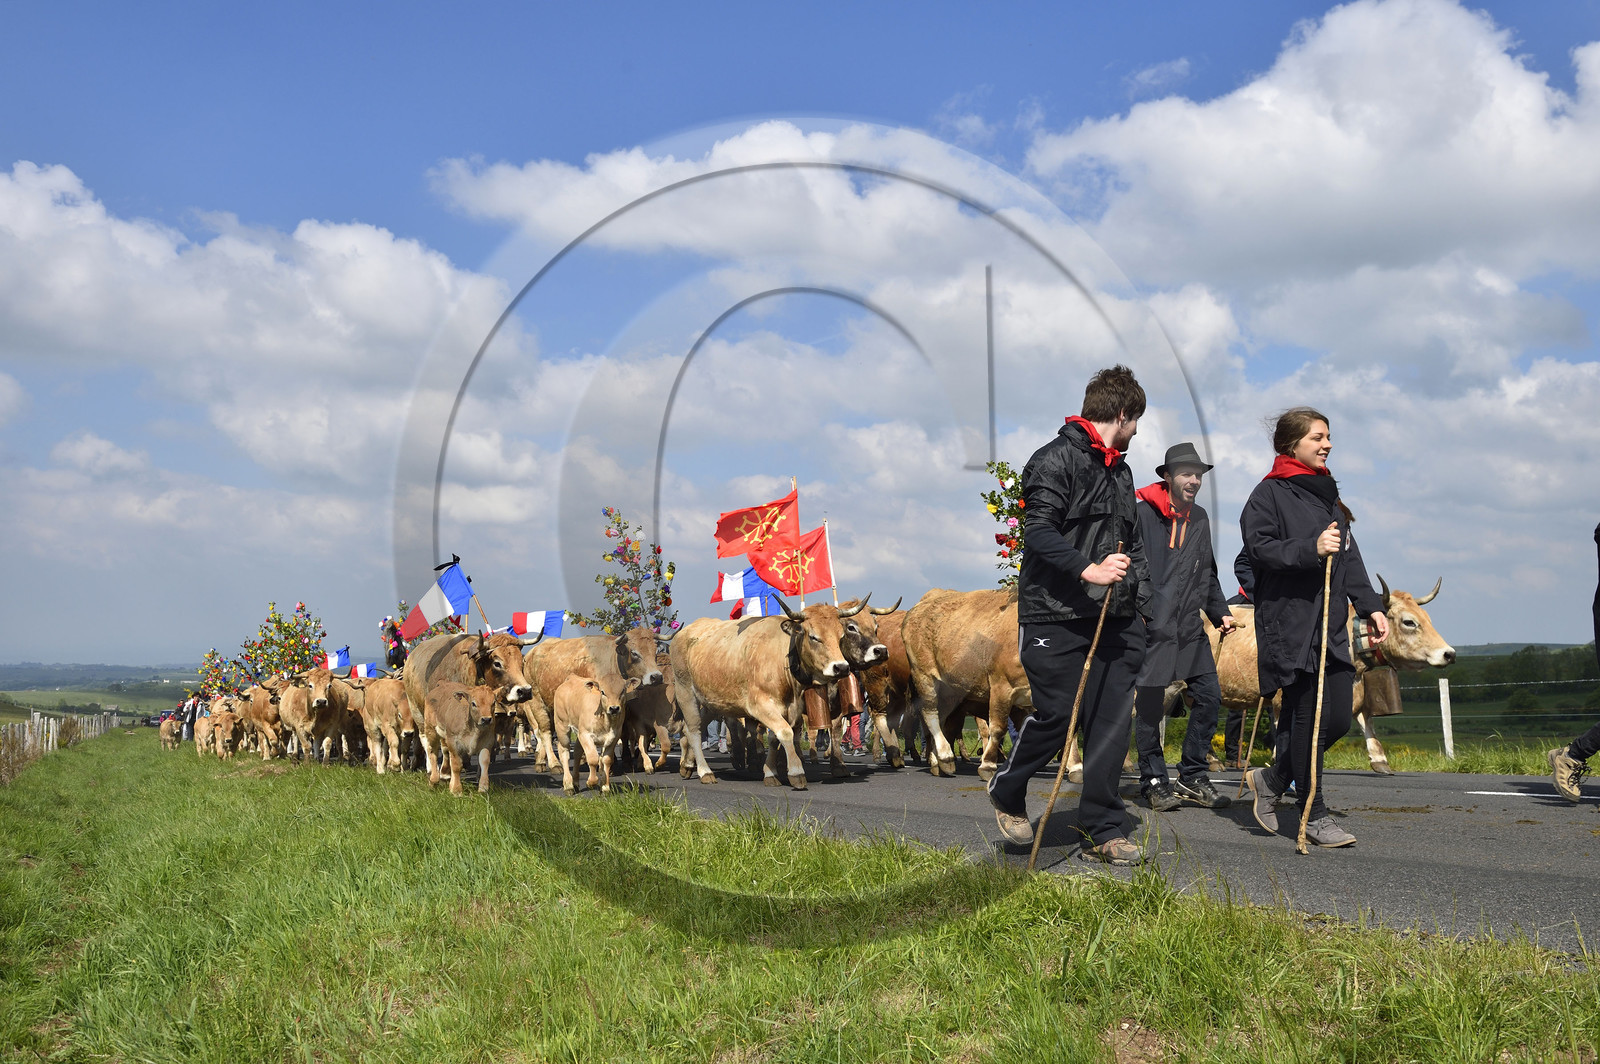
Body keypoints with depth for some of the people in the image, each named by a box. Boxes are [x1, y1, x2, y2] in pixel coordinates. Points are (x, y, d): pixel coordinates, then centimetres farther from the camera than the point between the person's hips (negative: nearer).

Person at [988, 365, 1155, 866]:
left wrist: (1140, 600, 20)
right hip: (1057, 616, -8)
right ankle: (1007, 791, 21)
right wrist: (1089, 570, -26)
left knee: (1112, 721, 2)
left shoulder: (1120, 470, 22)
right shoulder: (1056, 459, -7)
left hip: (1115, 619, 8)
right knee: (1057, 715, -6)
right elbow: (1039, 533, -16)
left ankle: (1104, 832, 9)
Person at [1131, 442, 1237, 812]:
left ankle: (1193, 775, 15)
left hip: (1190, 626, 6)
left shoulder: (1200, 518, 15)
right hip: (1150, 624, -6)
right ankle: (1153, 781, 13)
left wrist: (1220, 612, 17)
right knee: (1150, 703, -1)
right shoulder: (1141, 512, -7)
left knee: (1209, 694, 2)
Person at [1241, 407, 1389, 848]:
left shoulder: (1327, 494, 21)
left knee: (1337, 720, 3)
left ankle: (1271, 780, 23)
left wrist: (1370, 605, 14)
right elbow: (1259, 547, -14)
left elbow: (1350, 558, 23)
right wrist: (1312, 548, -24)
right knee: (1307, 718, -5)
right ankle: (1316, 816, 5)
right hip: (1289, 625, -8)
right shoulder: (1270, 493, -3)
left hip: (1331, 626, 8)